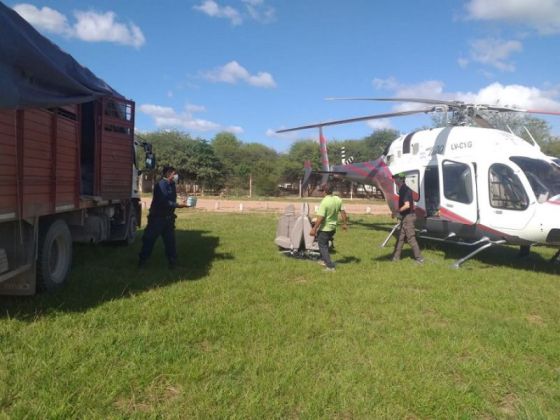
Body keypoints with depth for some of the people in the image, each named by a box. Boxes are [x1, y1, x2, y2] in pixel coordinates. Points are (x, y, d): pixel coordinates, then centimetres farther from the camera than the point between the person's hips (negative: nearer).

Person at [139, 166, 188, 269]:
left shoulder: (171, 185, 9)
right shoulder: (161, 185, -17)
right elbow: (164, 202, -24)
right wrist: (178, 205, -24)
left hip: (168, 217, 8)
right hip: (157, 217, -8)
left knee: (170, 240, 8)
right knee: (149, 239, 2)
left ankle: (172, 261, 14)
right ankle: (142, 260, 14)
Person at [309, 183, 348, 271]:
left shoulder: (324, 202, -24)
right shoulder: (338, 199, -4)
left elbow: (320, 218, -26)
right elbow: (343, 212, 3)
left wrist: (314, 229, -19)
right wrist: (345, 224, 16)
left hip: (324, 228, -7)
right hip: (333, 227, 7)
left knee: (323, 246, 5)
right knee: (325, 244, 27)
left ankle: (330, 266, 0)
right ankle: (324, 260, 39)